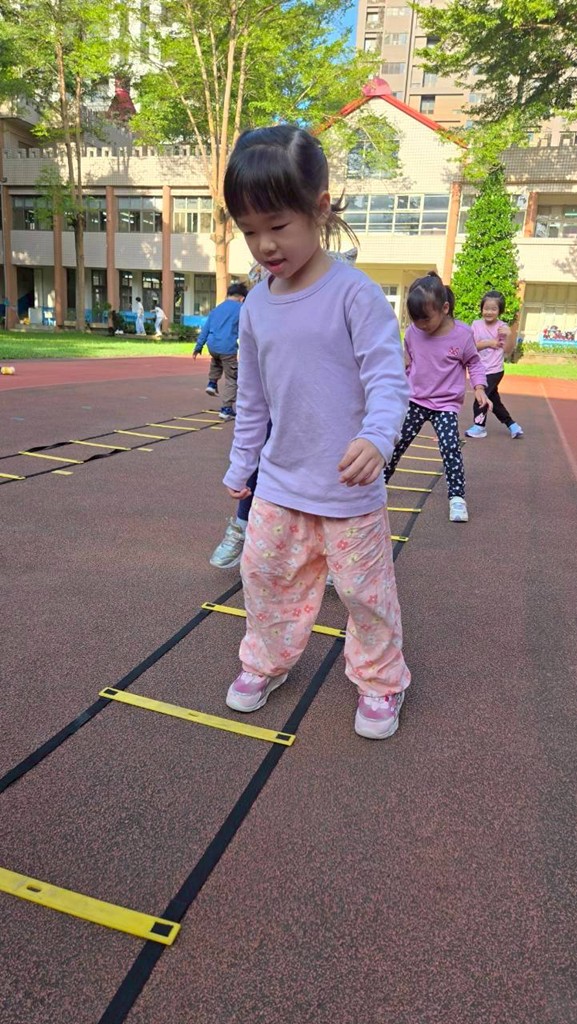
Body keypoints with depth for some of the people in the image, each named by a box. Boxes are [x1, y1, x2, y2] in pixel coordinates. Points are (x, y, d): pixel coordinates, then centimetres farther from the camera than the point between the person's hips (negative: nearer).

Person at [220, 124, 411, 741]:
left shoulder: (354, 293, -14)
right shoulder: (256, 306, 3)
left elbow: (387, 378, -18)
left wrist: (377, 437, -38)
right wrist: (241, 466, 18)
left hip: (347, 488, -5)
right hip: (279, 484, 5)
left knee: (364, 589, 9)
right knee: (264, 575, 16)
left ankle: (380, 680, 32)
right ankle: (266, 663, 40)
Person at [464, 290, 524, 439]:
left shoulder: (502, 327, -10)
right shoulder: (476, 325, -2)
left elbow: (508, 351, -12)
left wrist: (509, 335, -26)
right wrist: (488, 343, -16)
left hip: (494, 371, -5)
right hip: (480, 371, 5)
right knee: (494, 400, 15)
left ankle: (480, 426, 16)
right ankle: (512, 425, 28)